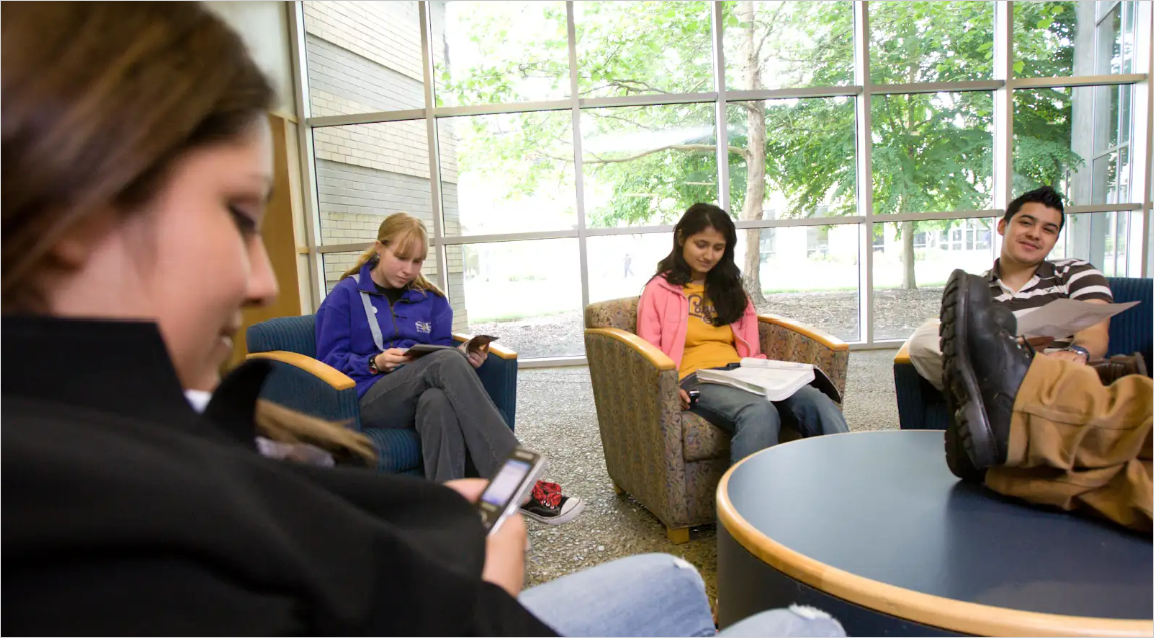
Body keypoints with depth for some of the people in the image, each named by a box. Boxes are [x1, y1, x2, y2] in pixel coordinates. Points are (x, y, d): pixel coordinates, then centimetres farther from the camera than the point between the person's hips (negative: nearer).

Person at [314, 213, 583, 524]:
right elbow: (330, 361, 1)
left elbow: (442, 350, 14)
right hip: (371, 400, -3)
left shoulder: (430, 299, 16)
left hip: (423, 396, 3)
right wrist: (376, 363, -17)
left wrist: (466, 361, -9)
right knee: (447, 362, -34)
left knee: (439, 402, -39)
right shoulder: (345, 295, 5)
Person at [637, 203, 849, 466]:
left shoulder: (730, 289, 26)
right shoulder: (659, 290, 11)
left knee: (815, 401, -28)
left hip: (741, 376, 5)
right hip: (696, 381, -5)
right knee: (760, 412, -38)